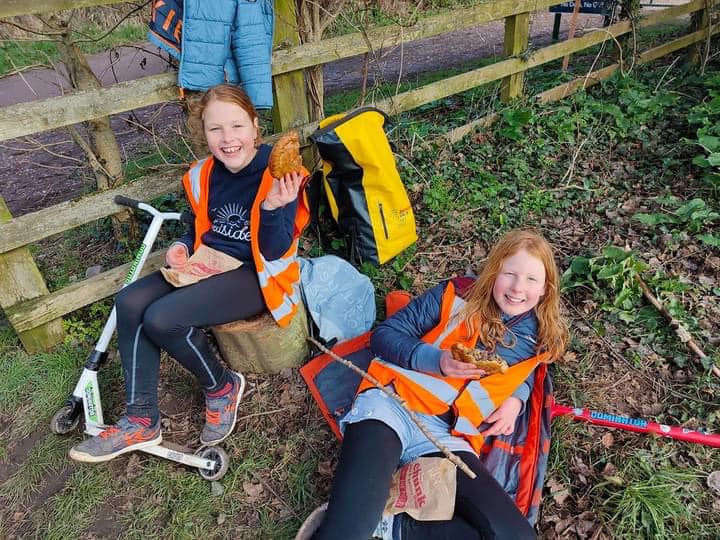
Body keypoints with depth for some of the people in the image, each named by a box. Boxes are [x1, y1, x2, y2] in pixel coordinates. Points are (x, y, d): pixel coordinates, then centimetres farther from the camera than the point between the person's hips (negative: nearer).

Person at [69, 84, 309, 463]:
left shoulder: (280, 174, -17)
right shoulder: (203, 174, 2)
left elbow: (275, 251, -19)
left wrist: (272, 207, -37)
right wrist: (183, 246, -4)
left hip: (258, 273, -7)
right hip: (212, 262, 7)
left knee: (163, 318, -23)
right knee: (130, 303, -10)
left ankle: (222, 387, 5)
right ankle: (141, 421, -3)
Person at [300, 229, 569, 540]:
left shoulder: (539, 338, 14)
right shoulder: (456, 294, 7)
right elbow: (384, 335, 5)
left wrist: (516, 400, 8)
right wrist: (436, 360, -14)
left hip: (448, 437, 4)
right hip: (391, 405, -3)